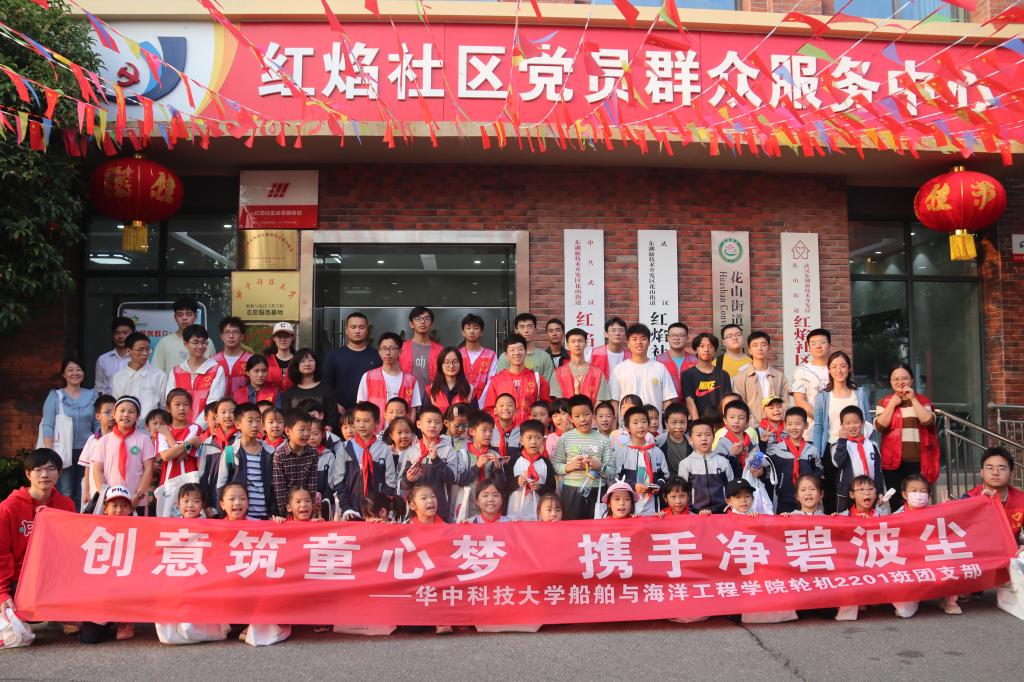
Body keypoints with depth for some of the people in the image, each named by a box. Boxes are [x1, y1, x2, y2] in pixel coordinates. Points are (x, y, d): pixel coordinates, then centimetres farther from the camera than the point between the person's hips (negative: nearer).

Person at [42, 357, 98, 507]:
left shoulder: (92, 395, 9)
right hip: (64, 452, -2)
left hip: (87, 451, 2)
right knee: (64, 495, -6)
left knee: (83, 495, 4)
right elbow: (47, 426, -3)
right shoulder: (55, 396, 3)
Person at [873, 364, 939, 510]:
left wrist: (913, 399, -9)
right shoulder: (884, 402, 7)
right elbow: (880, 426, -8)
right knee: (897, 503, 4)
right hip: (894, 460, 0)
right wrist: (893, 404, -8)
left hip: (918, 460, 0)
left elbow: (929, 421, -9)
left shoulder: (922, 400, 9)